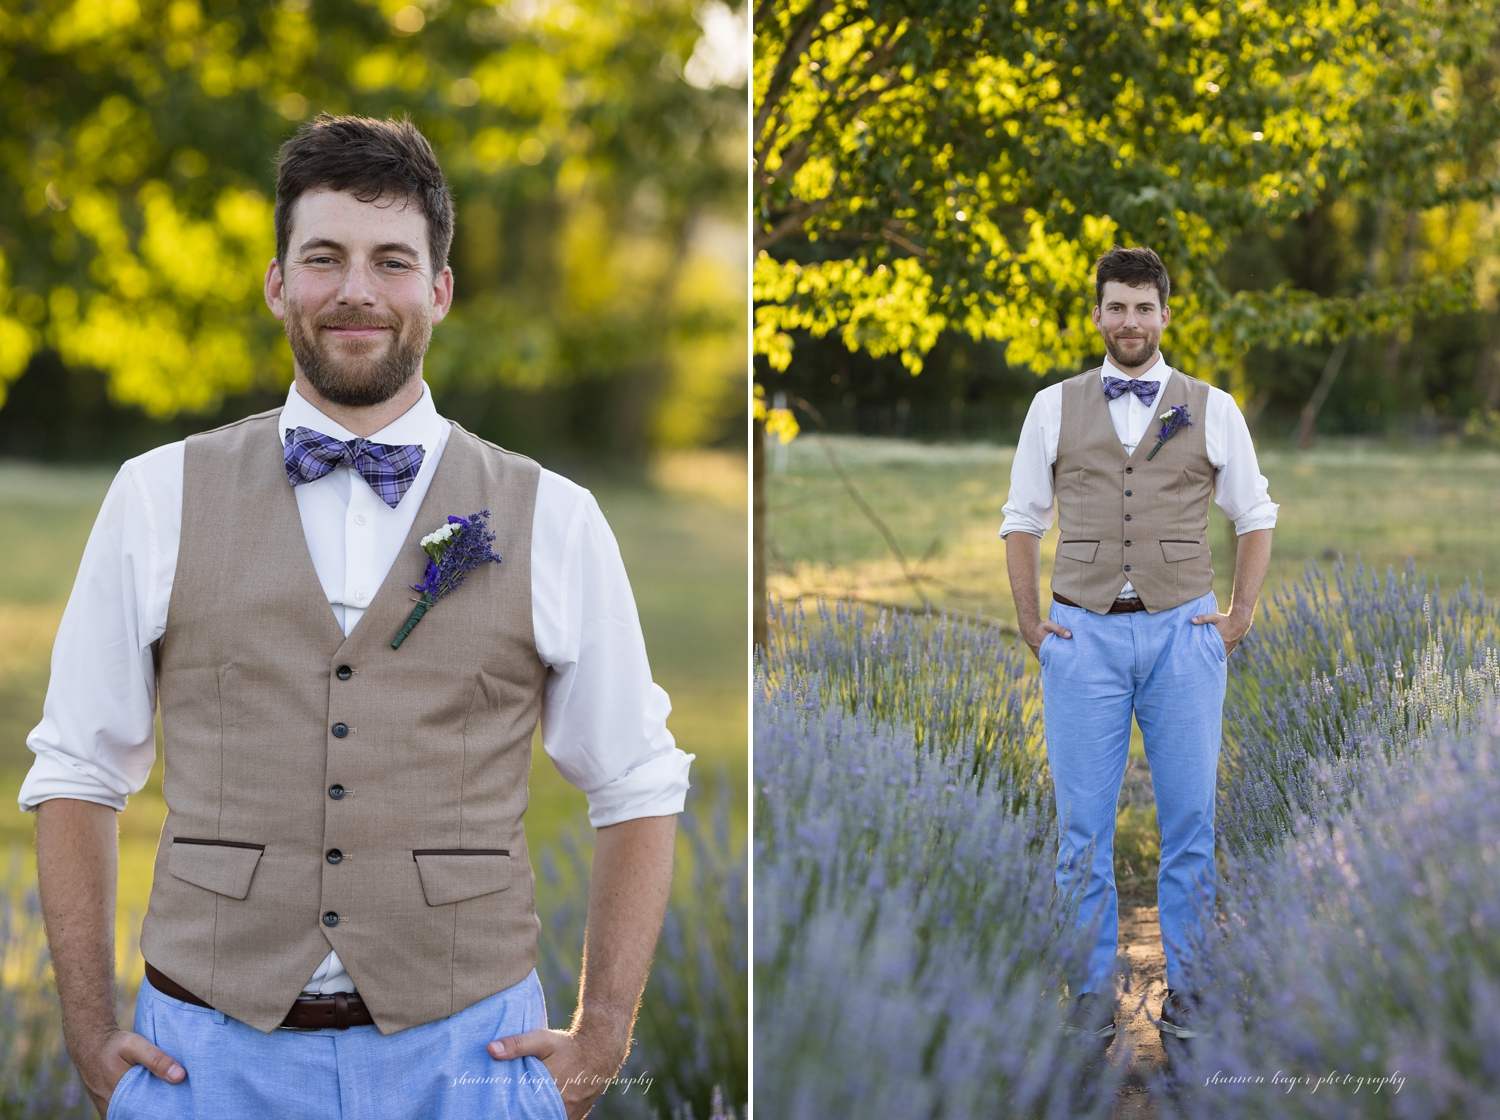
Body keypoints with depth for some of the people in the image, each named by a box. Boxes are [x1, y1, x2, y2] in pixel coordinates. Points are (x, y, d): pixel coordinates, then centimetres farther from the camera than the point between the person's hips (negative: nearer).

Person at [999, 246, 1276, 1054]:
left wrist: (1240, 616, 5)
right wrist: (1029, 620, 5)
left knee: (1190, 821, 3)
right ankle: (1093, 990, 13)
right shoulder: (1053, 407, 7)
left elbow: (1256, 518, 13)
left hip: (1183, 631, 0)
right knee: (1082, 824, 3)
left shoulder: (1212, 409, 6)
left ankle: (1188, 988, 14)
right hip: (1082, 632, 0)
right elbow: (1022, 520, 12)